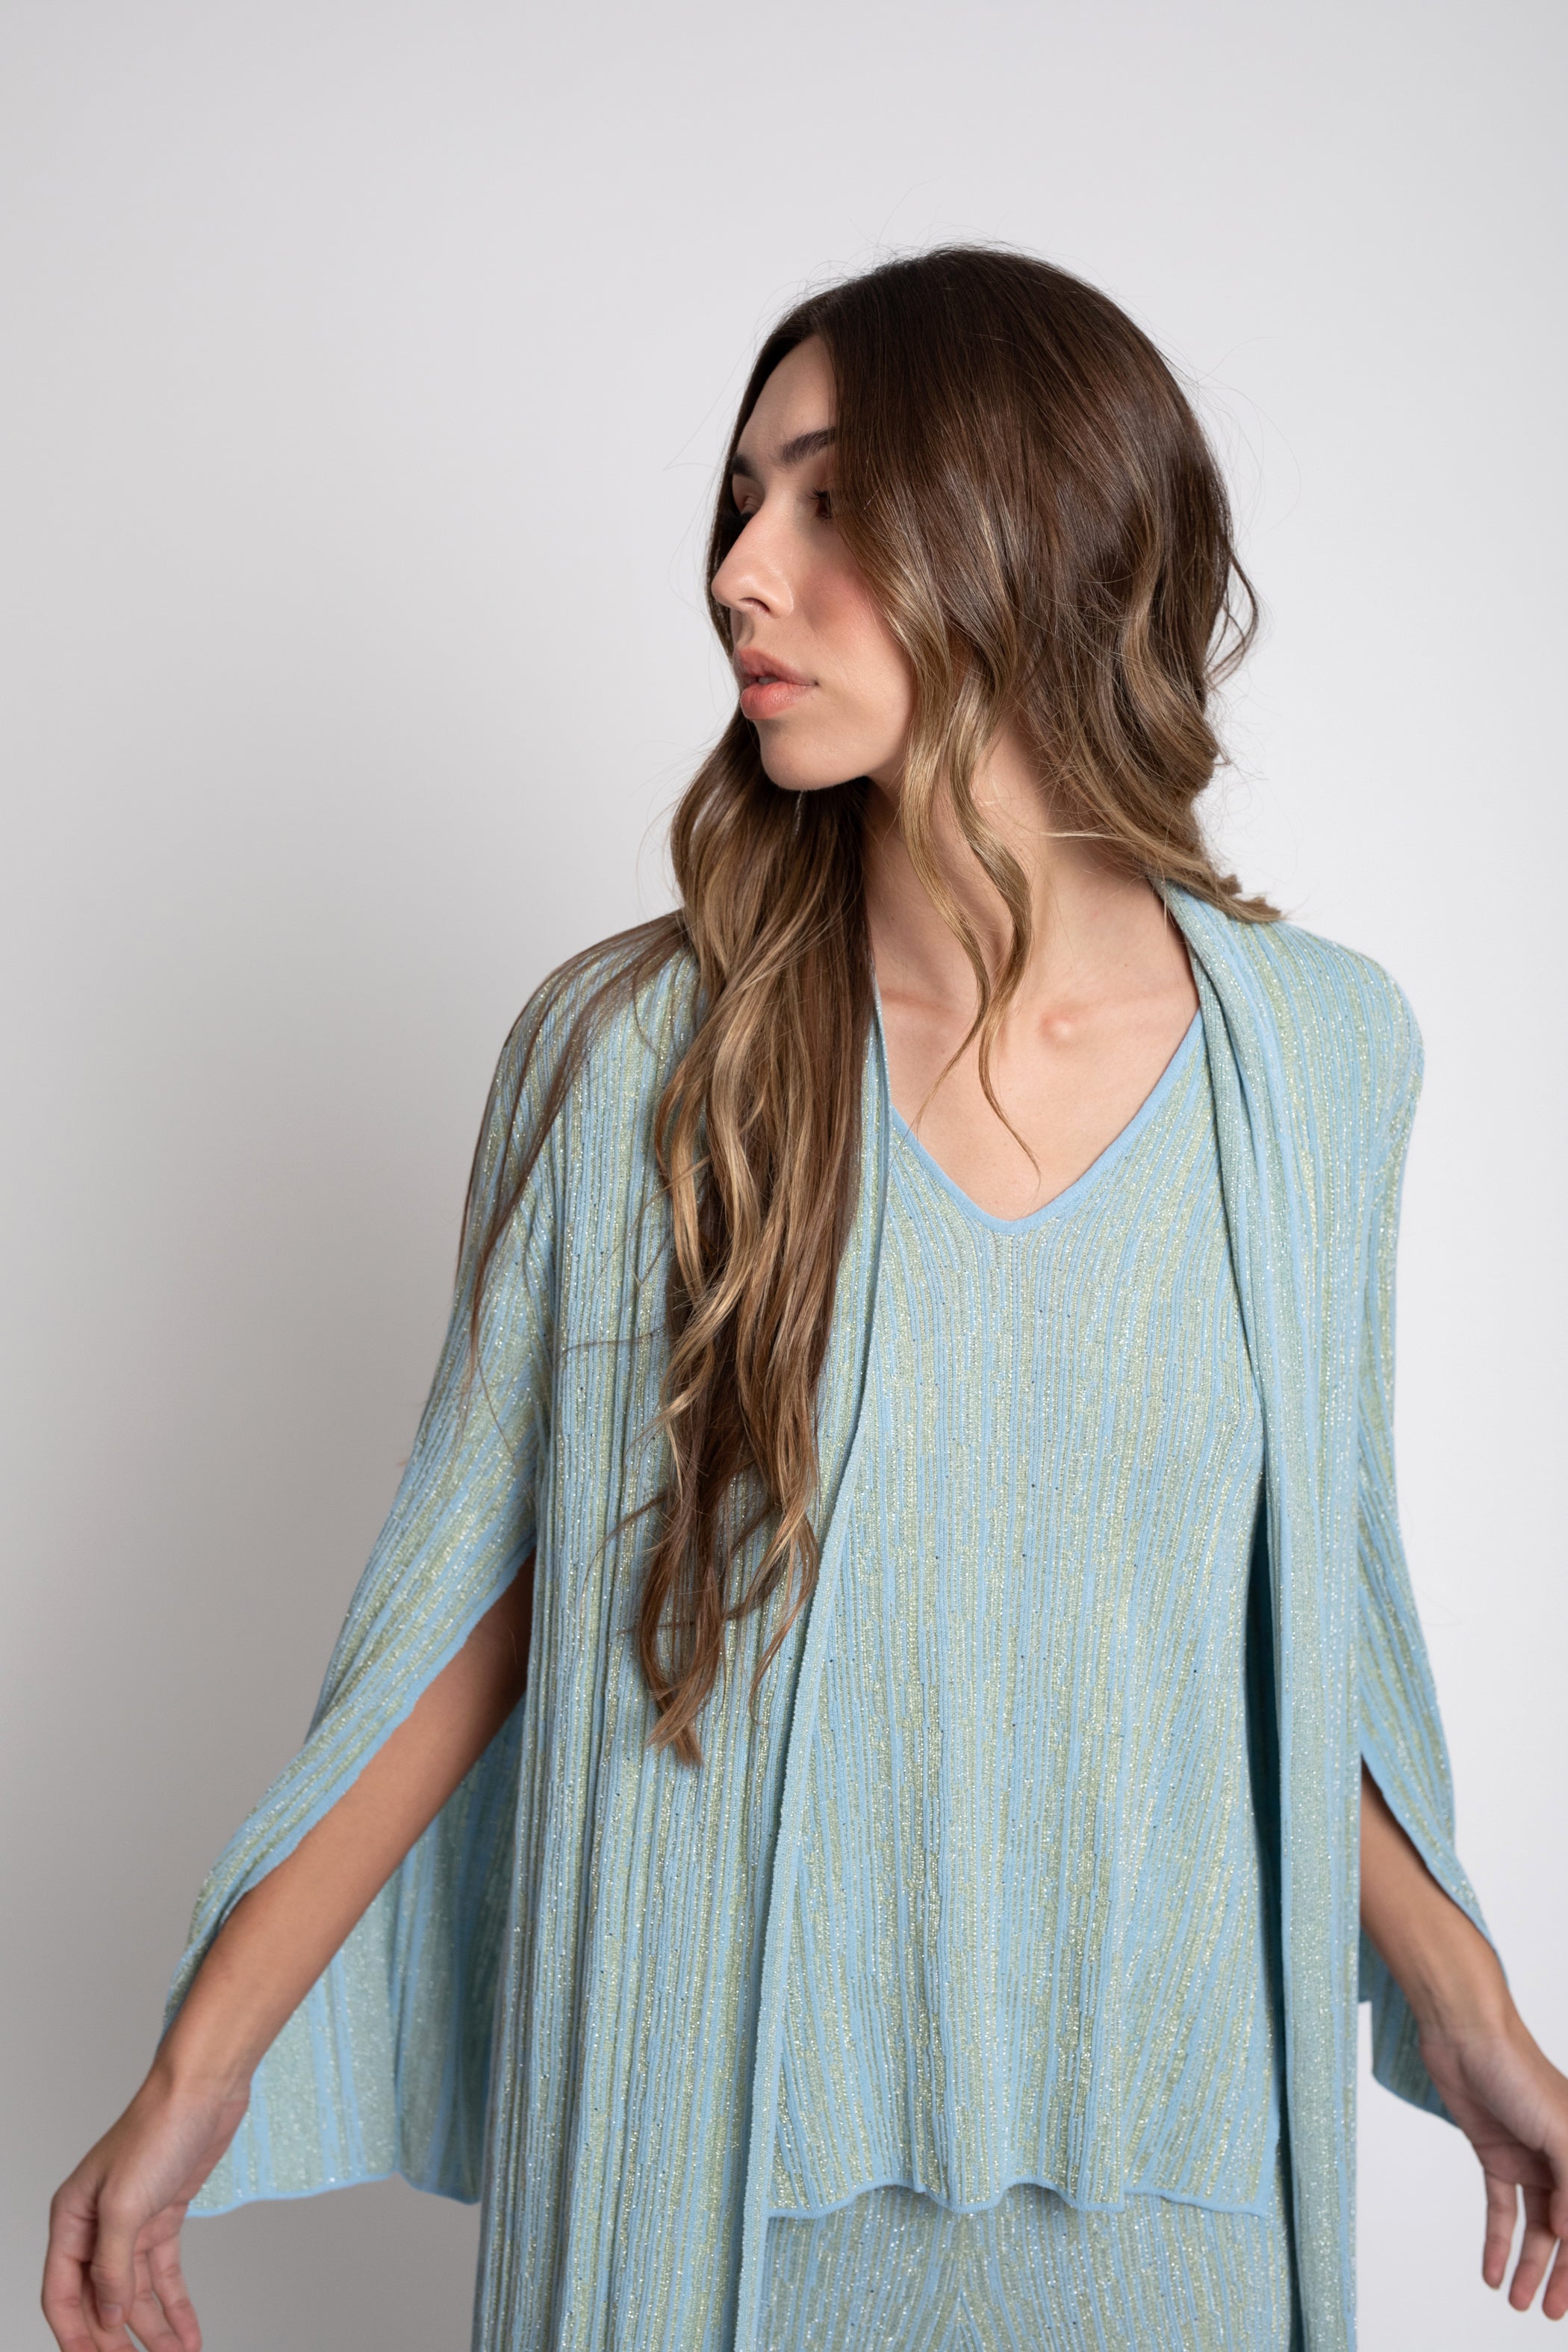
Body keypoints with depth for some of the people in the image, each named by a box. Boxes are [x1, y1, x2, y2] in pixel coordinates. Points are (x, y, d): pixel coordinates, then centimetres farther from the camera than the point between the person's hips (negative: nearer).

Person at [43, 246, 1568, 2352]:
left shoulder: (1321, 1049, -6)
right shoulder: (627, 1052, -12)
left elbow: (1303, 1598, 5)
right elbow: (474, 1590, -5)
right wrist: (203, 2071, -5)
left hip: (1157, 2148, 2)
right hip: (718, 2141, -1)